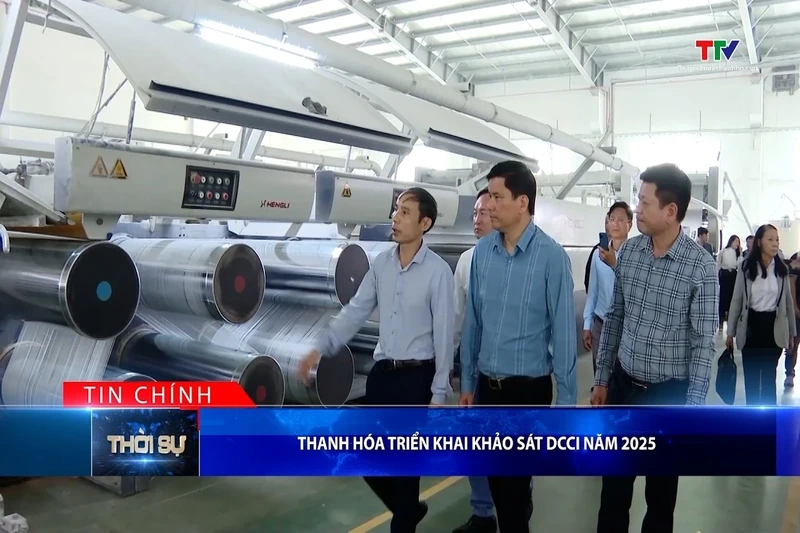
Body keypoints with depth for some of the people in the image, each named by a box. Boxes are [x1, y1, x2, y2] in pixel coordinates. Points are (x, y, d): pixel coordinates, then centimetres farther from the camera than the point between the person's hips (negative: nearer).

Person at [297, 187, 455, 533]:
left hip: (416, 376, -5)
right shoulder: (381, 263, 2)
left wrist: (438, 393, -10)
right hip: (382, 372, 6)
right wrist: (320, 349, -6)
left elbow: (444, 334, -11)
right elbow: (355, 312, 4)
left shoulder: (438, 270, -13)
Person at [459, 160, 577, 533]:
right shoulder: (482, 251, -1)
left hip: (529, 387, -4)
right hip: (487, 384, 5)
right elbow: (472, 321, 5)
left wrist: (566, 399, -8)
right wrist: (467, 381, 10)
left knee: (515, 475, 11)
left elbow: (563, 330, -11)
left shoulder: (551, 256, -15)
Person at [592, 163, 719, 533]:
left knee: (661, 488, 14)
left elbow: (703, 343, -12)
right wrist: (602, 378, 9)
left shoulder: (701, 266, -14)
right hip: (622, 384, 4)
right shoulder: (628, 251, -1)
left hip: (668, 393, -3)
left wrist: (692, 409, -13)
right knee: (614, 481, 15)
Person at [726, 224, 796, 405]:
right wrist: (730, 332, 0)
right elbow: (737, 300, -2)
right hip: (751, 324, -1)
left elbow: (788, 301, 7)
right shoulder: (746, 267, -5)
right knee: (751, 375, 7)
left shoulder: (782, 269, 1)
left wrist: (792, 332, 10)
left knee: (769, 374, 11)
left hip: (774, 326, 1)